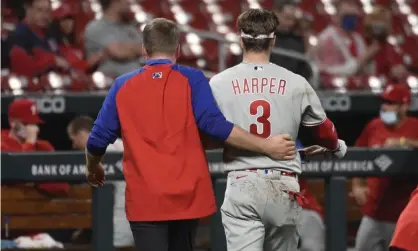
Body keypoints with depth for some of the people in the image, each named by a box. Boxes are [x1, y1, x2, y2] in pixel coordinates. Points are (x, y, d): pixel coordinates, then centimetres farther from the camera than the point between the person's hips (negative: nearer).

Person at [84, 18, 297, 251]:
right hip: (187, 194, 1)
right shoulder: (191, 80, -2)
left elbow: (98, 139, 6)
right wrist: (266, 146, -11)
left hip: (144, 198, -1)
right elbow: (215, 124, -14)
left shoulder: (123, 85, 4)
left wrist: (93, 168, 28)